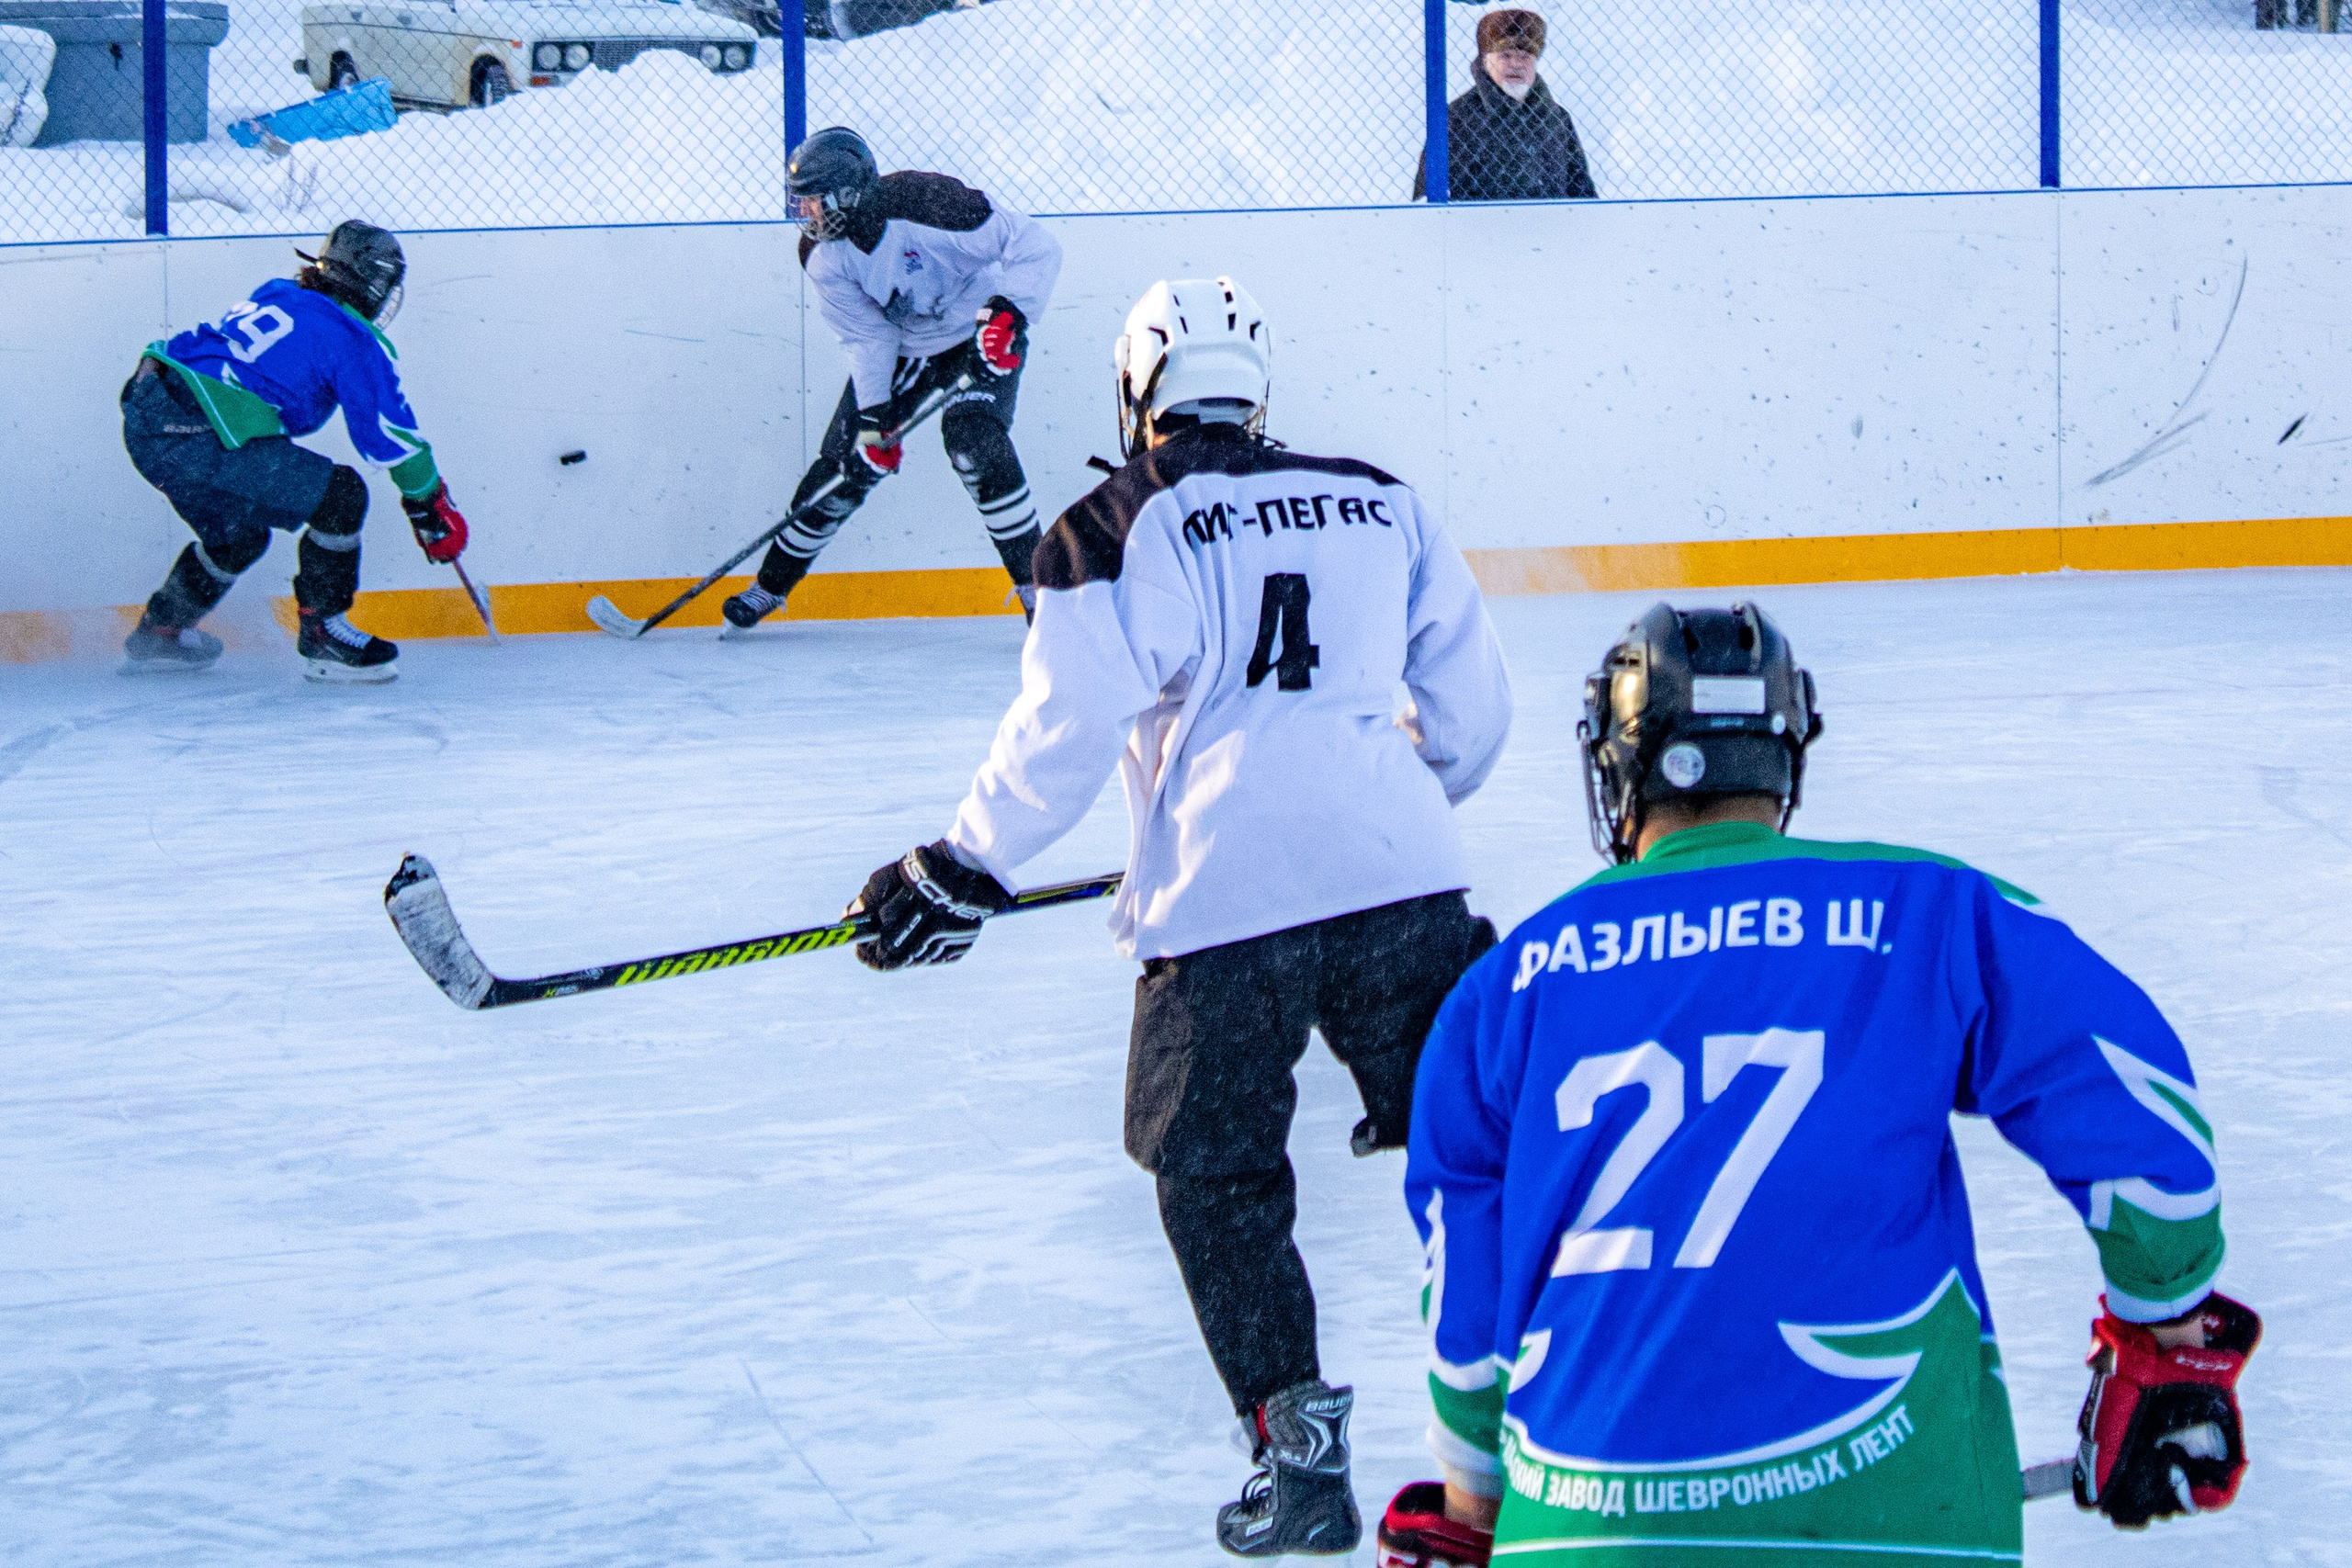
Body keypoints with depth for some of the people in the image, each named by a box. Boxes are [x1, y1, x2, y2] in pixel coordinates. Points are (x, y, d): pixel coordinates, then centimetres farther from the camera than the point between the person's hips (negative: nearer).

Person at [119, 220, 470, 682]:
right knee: (341, 496, -1)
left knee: (239, 535, 30)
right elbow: (391, 434, 1)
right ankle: (322, 636, 6)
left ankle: (158, 634, 41)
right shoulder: (357, 340, 0)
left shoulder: (275, 295, 23)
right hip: (203, 438, -9)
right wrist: (434, 509, 12)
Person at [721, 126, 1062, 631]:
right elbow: (867, 338, -11)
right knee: (848, 459, 1)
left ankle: (1035, 581, -20)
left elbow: (1037, 246, -29)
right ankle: (772, 584, 20)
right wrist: (874, 417, -20)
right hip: (901, 348, 5)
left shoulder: (926, 206, -32)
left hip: (981, 340, -5)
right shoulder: (821, 254, -15)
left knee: (973, 438, -28)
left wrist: (1007, 312, -41)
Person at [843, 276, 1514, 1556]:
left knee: (1214, 1178, 8)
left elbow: (1062, 737, -4)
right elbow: (1472, 707, 19)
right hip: (1401, 878, 4)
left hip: (1224, 900, -4)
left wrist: (959, 876, 7)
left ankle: (1297, 1445, -1)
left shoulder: (1116, 535, 1)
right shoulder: (1380, 506, 15)